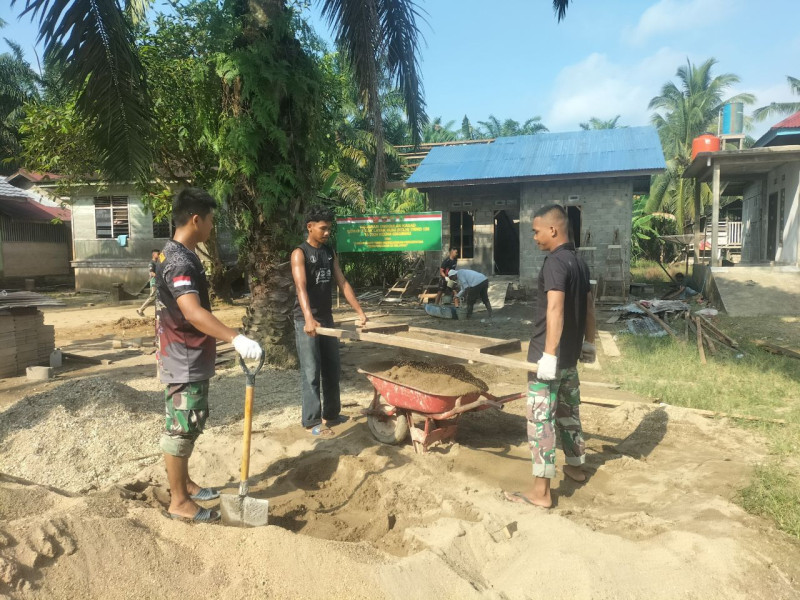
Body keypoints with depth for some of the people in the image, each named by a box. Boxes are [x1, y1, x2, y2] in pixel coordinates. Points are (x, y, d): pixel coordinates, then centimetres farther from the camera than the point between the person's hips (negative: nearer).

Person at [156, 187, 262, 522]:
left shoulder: (177, 254, 12)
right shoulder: (180, 261, -22)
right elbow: (193, 313, -38)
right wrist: (236, 338, -47)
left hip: (190, 360, 10)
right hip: (184, 363, -10)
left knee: (187, 427, 20)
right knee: (180, 429, 1)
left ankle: (184, 484, 34)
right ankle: (179, 501, 13)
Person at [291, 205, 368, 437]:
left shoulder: (330, 253, 10)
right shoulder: (300, 253, -12)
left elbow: (343, 284, 8)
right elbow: (301, 287, -26)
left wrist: (360, 312, 1)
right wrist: (309, 318, -40)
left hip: (327, 318, 7)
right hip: (307, 321, -7)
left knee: (332, 370, 14)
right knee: (311, 372, -3)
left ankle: (331, 414, 27)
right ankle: (312, 421, 6)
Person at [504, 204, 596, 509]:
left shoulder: (555, 262, -18)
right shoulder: (580, 262, 10)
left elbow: (555, 310, -28)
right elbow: (588, 307, 18)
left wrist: (548, 354, -29)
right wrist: (589, 342, 28)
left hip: (547, 356, -9)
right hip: (570, 355, 9)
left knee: (540, 419, -3)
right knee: (568, 410, 23)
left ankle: (541, 490, 2)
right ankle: (576, 465, 39)